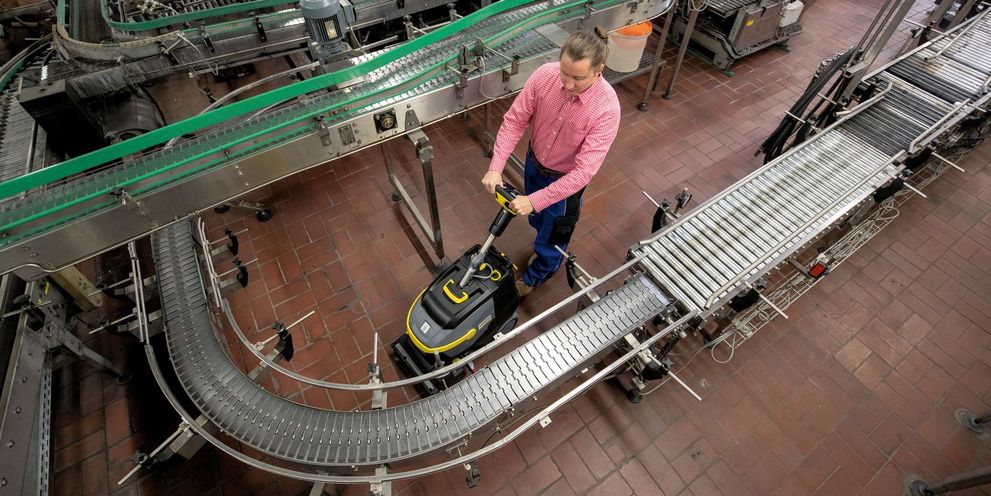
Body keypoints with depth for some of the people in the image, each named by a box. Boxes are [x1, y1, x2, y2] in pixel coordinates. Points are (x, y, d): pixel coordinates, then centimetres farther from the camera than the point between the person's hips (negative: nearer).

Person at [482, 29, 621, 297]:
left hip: (566, 179, -4)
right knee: (538, 220, 30)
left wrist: (535, 201, -36)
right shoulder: (544, 75, -23)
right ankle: (545, 246, 63)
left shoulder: (607, 108, -33)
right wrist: (496, 167, -25)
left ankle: (536, 274, 49)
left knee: (553, 232, 20)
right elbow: (514, 120, -15)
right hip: (534, 162, 4)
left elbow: (584, 170, -34)